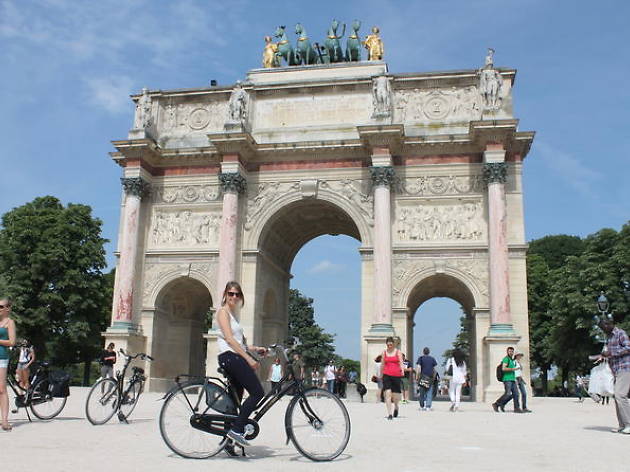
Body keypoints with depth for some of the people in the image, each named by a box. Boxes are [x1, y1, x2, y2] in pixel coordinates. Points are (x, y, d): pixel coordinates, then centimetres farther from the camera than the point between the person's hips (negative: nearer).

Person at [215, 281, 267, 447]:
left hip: (236, 358, 9)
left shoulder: (233, 314, 23)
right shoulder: (223, 311, -5)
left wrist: (255, 349, 9)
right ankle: (236, 429, -16)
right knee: (257, 392, -15)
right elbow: (229, 339, -16)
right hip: (230, 357, -9)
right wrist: (248, 358, -20)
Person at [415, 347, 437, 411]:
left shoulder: (420, 358, 2)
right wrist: (434, 377, 16)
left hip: (423, 377, -1)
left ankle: (422, 406, 8)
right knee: (429, 393, 4)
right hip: (430, 378, 1)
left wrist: (417, 377, -1)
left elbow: (418, 368, -6)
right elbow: (435, 369, 8)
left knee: (422, 392, 7)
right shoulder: (432, 359, 9)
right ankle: (428, 406, -3)